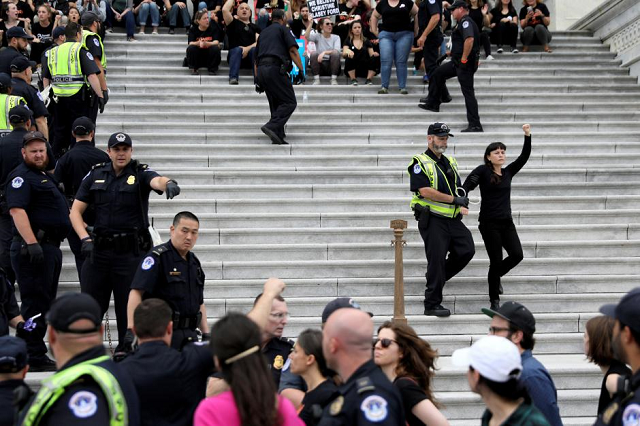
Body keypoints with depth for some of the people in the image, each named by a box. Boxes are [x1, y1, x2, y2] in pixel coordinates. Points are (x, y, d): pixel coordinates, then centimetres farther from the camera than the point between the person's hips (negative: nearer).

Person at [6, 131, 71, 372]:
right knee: (35, 302, -8)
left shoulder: (45, 176, 20)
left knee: (45, 301, 14)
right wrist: (31, 243, -31)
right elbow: (17, 210, -23)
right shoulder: (21, 177, -11)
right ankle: (34, 358, -6)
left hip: (51, 247, 10)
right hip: (33, 249, -10)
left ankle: (37, 353, 22)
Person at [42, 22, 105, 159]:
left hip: (58, 97, 5)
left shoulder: (53, 52, 12)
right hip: (78, 97, -5)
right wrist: (100, 96, -15)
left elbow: (45, 78, 15)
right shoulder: (80, 50, -6)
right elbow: (92, 75, -15)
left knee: (59, 132, 14)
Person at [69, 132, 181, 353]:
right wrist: (85, 239, -8)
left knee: (129, 308, 4)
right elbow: (75, 211, 7)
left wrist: (168, 184, -50)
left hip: (131, 252, -3)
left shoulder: (140, 173, -2)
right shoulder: (95, 175, 7)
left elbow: (157, 181, -26)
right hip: (99, 251, 3)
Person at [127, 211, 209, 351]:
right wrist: (131, 329, -28)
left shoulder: (194, 262, 15)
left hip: (189, 334, 7)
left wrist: (206, 334, 15)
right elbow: (136, 292, -19)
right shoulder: (157, 257, -10)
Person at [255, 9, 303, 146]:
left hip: (261, 69, 7)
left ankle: (278, 136, 6)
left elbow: (256, 57, 27)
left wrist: (258, 80, 29)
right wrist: (301, 70, -7)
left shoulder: (263, 33, 26)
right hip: (275, 67, -7)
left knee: (276, 104, 14)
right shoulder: (283, 29, 7)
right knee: (290, 102, -7)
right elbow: (293, 50, -7)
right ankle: (272, 126, -26)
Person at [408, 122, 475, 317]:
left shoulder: (450, 162, 18)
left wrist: (461, 205, 4)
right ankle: (432, 305, 3)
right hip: (432, 219, -7)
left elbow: (457, 188, 25)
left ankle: (436, 277, 20)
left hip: (453, 219, 7)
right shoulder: (420, 163, -6)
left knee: (467, 250, 0)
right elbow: (425, 191, -18)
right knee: (437, 259, -6)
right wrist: (454, 200, -17)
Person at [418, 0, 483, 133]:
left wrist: (464, 59, -26)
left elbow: (470, 39, -31)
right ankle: (433, 103, 32)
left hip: (465, 63, -11)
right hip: (457, 62, 11)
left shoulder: (466, 22, -15)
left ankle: (475, 125, -10)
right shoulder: (462, 23, 19)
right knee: (438, 73, 21)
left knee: (468, 92, -10)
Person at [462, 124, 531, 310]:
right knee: (496, 261, -3)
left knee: (517, 255, -7)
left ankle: (496, 275, 25)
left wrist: (527, 136, -2)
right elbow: (466, 186, -14)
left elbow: (524, 157, 7)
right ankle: (494, 300, 12)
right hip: (489, 223, -5)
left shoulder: (508, 172, 10)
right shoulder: (482, 171, -5)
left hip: (507, 222, 5)